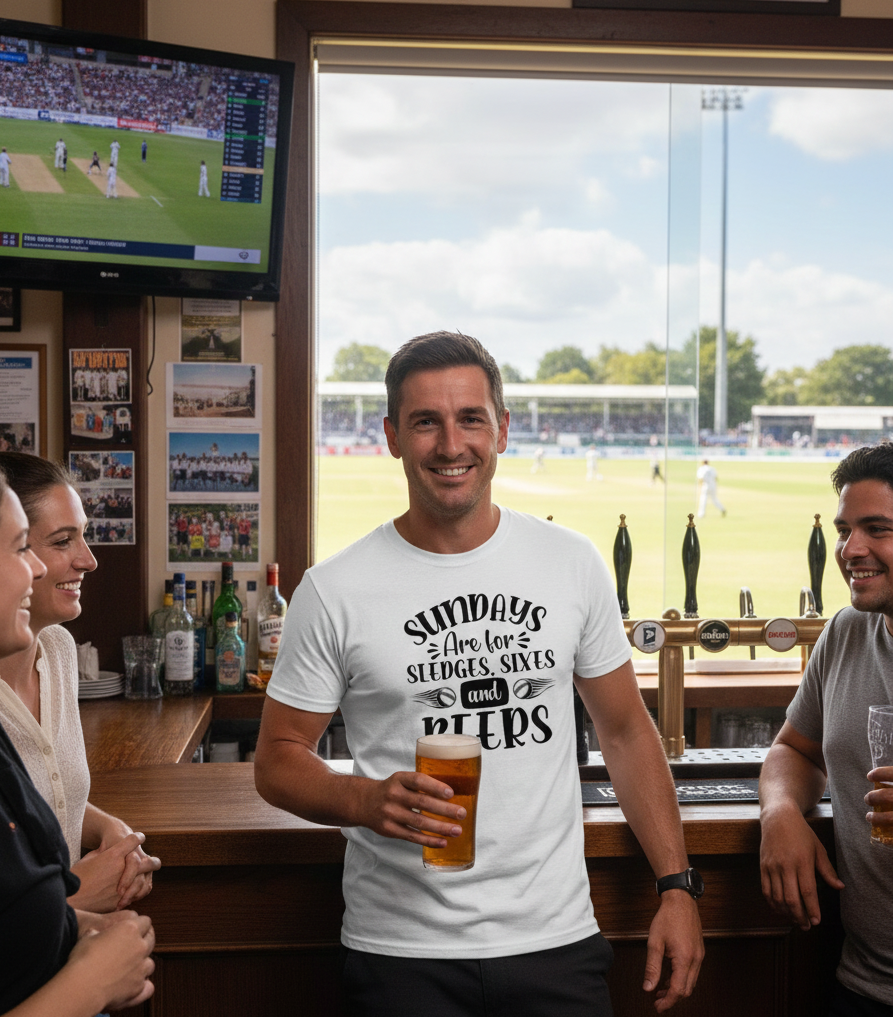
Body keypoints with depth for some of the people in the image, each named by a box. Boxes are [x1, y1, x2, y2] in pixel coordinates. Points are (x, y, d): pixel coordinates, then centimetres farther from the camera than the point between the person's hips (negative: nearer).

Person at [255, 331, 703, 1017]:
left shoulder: (573, 564, 0)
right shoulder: (335, 592, -7)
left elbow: (626, 732, 7)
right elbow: (278, 760, -1)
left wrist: (677, 885, 1)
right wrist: (369, 801, -20)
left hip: (557, 940, 2)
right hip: (402, 953, -2)